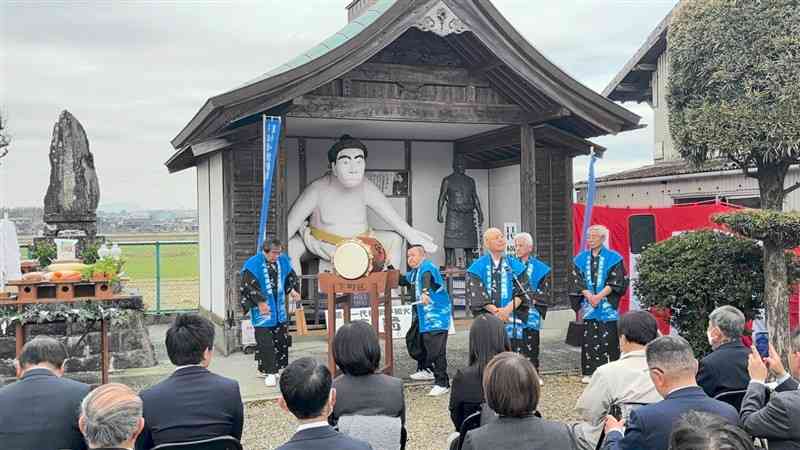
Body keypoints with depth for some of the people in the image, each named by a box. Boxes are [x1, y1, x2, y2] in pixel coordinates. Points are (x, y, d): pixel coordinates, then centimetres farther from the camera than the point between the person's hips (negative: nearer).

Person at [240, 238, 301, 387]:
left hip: (279, 310, 6)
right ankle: (270, 373, 3)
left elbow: (291, 277, 18)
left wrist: (292, 290, 3)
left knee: (281, 340, 11)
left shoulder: (283, 261, 4)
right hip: (262, 310, -6)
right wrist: (260, 302, -20)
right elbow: (248, 285, -16)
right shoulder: (253, 264, -14)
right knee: (265, 343, -7)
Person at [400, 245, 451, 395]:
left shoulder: (427, 266, -13)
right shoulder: (413, 273, 16)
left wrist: (425, 292, -54)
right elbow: (401, 280, 31)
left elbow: (427, 277, -35)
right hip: (423, 315, 10)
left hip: (437, 316, -10)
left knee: (436, 350, -16)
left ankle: (442, 383, -15)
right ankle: (427, 370, 45)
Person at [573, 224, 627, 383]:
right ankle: (589, 372, 7)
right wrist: (588, 295, -10)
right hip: (588, 305, 3)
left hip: (607, 306, -3)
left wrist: (599, 296, -14)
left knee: (608, 339, -5)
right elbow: (578, 281, 7)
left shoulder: (613, 258, 0)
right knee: (588, 339, 1)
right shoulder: (581, 258, 12)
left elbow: (616, 282, -6)